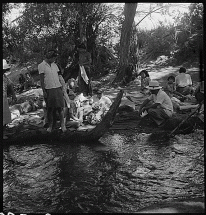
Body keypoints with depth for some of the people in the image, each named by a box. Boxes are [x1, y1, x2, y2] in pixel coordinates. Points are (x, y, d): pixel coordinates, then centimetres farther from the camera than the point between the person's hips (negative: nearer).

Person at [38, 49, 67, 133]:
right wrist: (44, 91, -8)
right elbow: (42, 80, -4)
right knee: (50, 109, 3)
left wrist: (61, 88, 12)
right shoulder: (41, 65, -2)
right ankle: (50, 126, 15)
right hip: (49, 89, -4)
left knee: (60, 107, 0)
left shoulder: (54, 65, 13)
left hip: (58, 88, 4)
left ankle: (63, 125, 6)